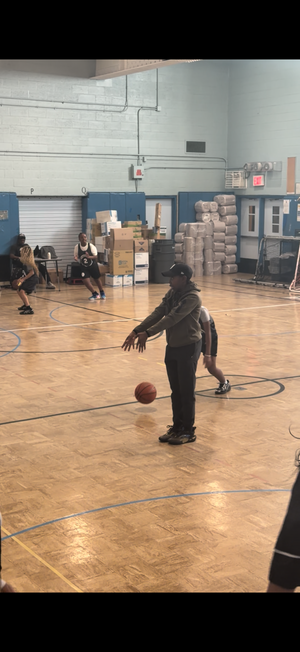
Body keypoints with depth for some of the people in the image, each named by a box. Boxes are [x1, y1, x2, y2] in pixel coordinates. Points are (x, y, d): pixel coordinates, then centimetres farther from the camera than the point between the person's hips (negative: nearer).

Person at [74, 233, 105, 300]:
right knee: (85, 280, -15)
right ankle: (95, 294, 6)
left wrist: (89, 257, -41)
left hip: (93, 265, -1)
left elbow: (96, 256, -21)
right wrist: (76, 258, -25)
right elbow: (76, 256, 0)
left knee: (97, 279, 14)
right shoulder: (77, 247, -13)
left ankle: (102, 293, 41)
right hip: (84, 267, 1)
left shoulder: (91, 246, -19)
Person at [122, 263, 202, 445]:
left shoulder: (192, 297, -20)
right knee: (176, 391, 15)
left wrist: (148, 333, -30)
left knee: (187, 392, 1)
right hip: (172, 346, 8)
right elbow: (158, 313, 1)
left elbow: (172, 318, -27)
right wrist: (137, 331, -10)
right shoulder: (172, 293, 6)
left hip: (188, 348, -8)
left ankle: (188, 431, 12)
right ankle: (177, 426, 26)